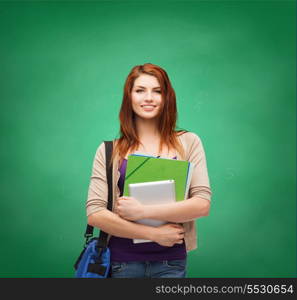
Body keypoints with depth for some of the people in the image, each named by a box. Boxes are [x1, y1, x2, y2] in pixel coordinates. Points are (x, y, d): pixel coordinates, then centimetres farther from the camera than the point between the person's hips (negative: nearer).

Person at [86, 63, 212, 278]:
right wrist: (154, 233, -12)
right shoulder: (109, 150, 1)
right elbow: (94, 213, -7)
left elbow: (202, 204, -8)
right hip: (122, 262, 1)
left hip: (170, 262, 0)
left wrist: (142, 211, -15)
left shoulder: (188, 142, 1)